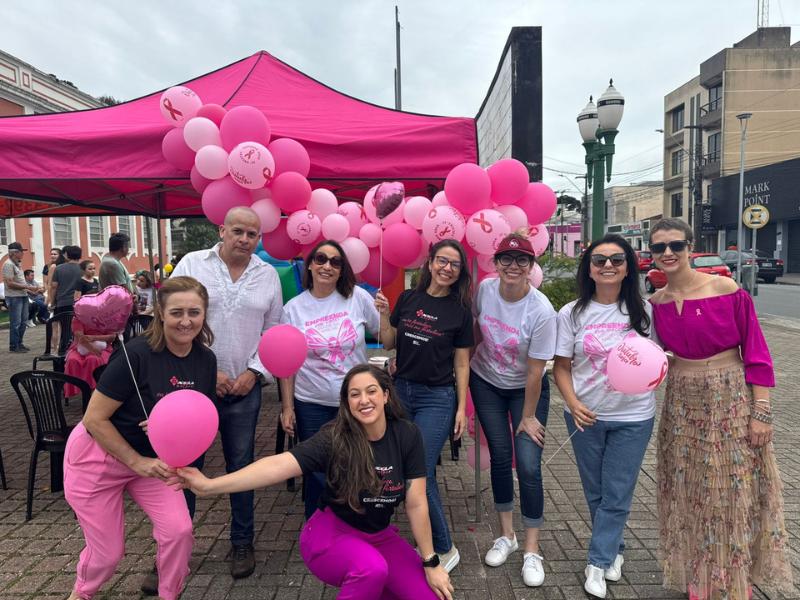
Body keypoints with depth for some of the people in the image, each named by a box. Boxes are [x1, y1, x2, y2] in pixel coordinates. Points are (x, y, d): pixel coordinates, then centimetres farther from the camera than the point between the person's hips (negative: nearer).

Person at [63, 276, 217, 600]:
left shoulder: (206, 360, -10)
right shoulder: (137, 354, -27)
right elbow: (94, 419, -21)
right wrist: (137, 462, -19)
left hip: (151, 459, 4)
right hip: (98, 458, -4)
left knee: (179, 529, -12)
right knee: (108, 552, 7)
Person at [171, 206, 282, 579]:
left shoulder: (268, 275, 4)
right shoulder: (192, 265, -2)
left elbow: (273, 332, 8)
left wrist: (254, 371, -4)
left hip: (244, 387, 2)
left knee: (241, 466, 11)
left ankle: (242, 544, 28)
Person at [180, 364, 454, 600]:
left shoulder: (407, 436, -14)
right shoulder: (334, 437, -22)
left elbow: (416, 504, -11)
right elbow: (279, 465, -33)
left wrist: (431, 563, -7)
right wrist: (210, 485, -45)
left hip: (379, 535, 5)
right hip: (332, 533, -4)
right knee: (372, 568, -35)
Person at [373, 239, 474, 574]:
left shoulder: (460, 311, -4)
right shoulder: (407, 299, 2)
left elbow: (461, 364, -1)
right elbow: (388, 344, 9)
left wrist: (462, 408, -4)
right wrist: (384, 314, -6)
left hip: (437, 398, -4)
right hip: (401, 391, 4)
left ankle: (445, 550, 15)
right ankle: (438, 543, 31)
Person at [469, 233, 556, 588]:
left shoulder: (541, 311, -27)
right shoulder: (484, 289, -15)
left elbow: (535, 370, -20)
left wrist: (528, 416, -12)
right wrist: (470, 365, 9)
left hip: (527, 389, -3)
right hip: (485, 383, 3)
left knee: (528, 466, -7)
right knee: (500, 458, 9)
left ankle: (532, 551, 11)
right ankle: (506, 536, 27)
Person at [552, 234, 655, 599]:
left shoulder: (644, 311, -5)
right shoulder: (572, 313, -6)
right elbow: (561, 366, -3)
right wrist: (573, 404, -18)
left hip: (633, 417, 0)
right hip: (586, 416, 1)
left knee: (617, 495, 6)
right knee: (595, 492, 15)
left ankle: (598, 562, 23)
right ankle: (614, 552, 38)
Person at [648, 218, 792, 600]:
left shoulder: (727, 290, -13)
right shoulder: (655, 303, 0)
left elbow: (755, 350, -9)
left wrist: (761, 411, -11)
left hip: (731, 398, -3)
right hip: (682, 403, 4)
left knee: (734, 491, 8)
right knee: (690, 493, 13)